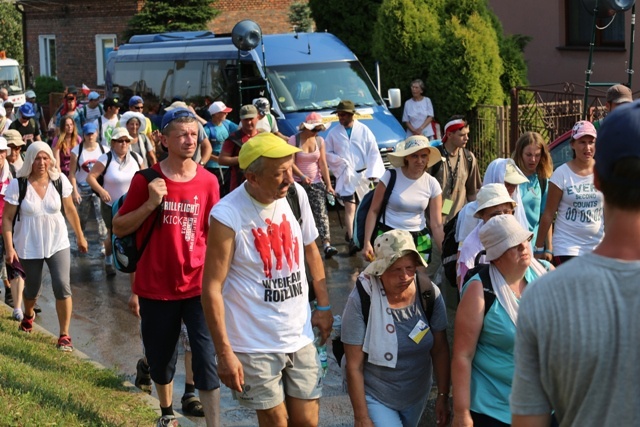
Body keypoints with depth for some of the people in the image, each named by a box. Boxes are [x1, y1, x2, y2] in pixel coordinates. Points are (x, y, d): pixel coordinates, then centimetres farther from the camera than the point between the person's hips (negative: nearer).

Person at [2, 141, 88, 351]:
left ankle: (64, 335, 0)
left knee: (62, 286, -12)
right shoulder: (18, 185, -14)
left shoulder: (60, 180, -8)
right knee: (32, 288, 15)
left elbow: (70, 210, 5)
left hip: (58, 243, 1)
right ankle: (28, 315, 51)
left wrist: (80, 236, 12)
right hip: (29, 247, -1)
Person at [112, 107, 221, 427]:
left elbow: (215, 234, 7)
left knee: (207, 360, -8)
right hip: (155, 288, 0)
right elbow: (118, 228, -3)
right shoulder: (146, 180, -7)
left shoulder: (208, 181, -2)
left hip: (198, 286, 0)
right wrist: (150, 205, -18)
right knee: (160, 360, 17)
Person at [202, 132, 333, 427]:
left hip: (300, 336, 5)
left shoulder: (296, 195, -4)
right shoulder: (227, 216, -20)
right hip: (255, 345, -5)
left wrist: (324, 305, 12)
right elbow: (211, 288, -17)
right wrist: (224, 353, -16)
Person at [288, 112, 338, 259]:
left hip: (316, 182, 2)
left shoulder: (319, 141, 4)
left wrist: (328, 184, -4)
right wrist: (302, 177, -27)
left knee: (321, 213, -10)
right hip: (298, 183, -2)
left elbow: (323, 164, 3)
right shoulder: (294, 140, -7)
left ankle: (327, 245, -21)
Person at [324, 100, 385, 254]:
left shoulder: (364, 130, -3)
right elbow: (328, 153, 5)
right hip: (345, 176, -1)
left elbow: (374, 153, -2)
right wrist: (340, 161, -13)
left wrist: (372, 173, -8)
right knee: (350, 207, -10)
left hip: (363, 175, 2)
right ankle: (351, 240, -11)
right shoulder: (334, 133, 0)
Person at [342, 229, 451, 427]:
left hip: (417, 395, 4)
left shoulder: (429, 293, -14)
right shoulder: (361, 299, -23)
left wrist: (443, 396, -3)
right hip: (374, 396, -4)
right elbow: (354, 366, -17)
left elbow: (440, 350, -3)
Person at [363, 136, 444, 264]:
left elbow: (437, 225, -1)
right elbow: (374, 211, -5)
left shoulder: (432, 184, -2)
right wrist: (367, 242, -12)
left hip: (420, 241, 3)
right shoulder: (390, 177, -10)